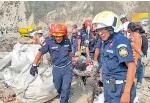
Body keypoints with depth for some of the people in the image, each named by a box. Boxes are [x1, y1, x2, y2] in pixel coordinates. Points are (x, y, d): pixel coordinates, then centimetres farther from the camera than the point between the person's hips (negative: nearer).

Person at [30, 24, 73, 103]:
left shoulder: (67, 41, -9)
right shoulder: (49, 42, -18)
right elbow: (40, 53, -14)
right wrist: (34, 65, -23)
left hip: (67, 68, 0)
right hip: (57, 69, 0)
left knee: (65, 88, -3)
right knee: (58, 87, 18)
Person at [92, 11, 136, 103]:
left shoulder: (120, 40, -20)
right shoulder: (106, 42, 8)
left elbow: (132, 67, -23)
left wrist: (127, 93, -25)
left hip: (120, 88, -9)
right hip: (109, 87, 9)